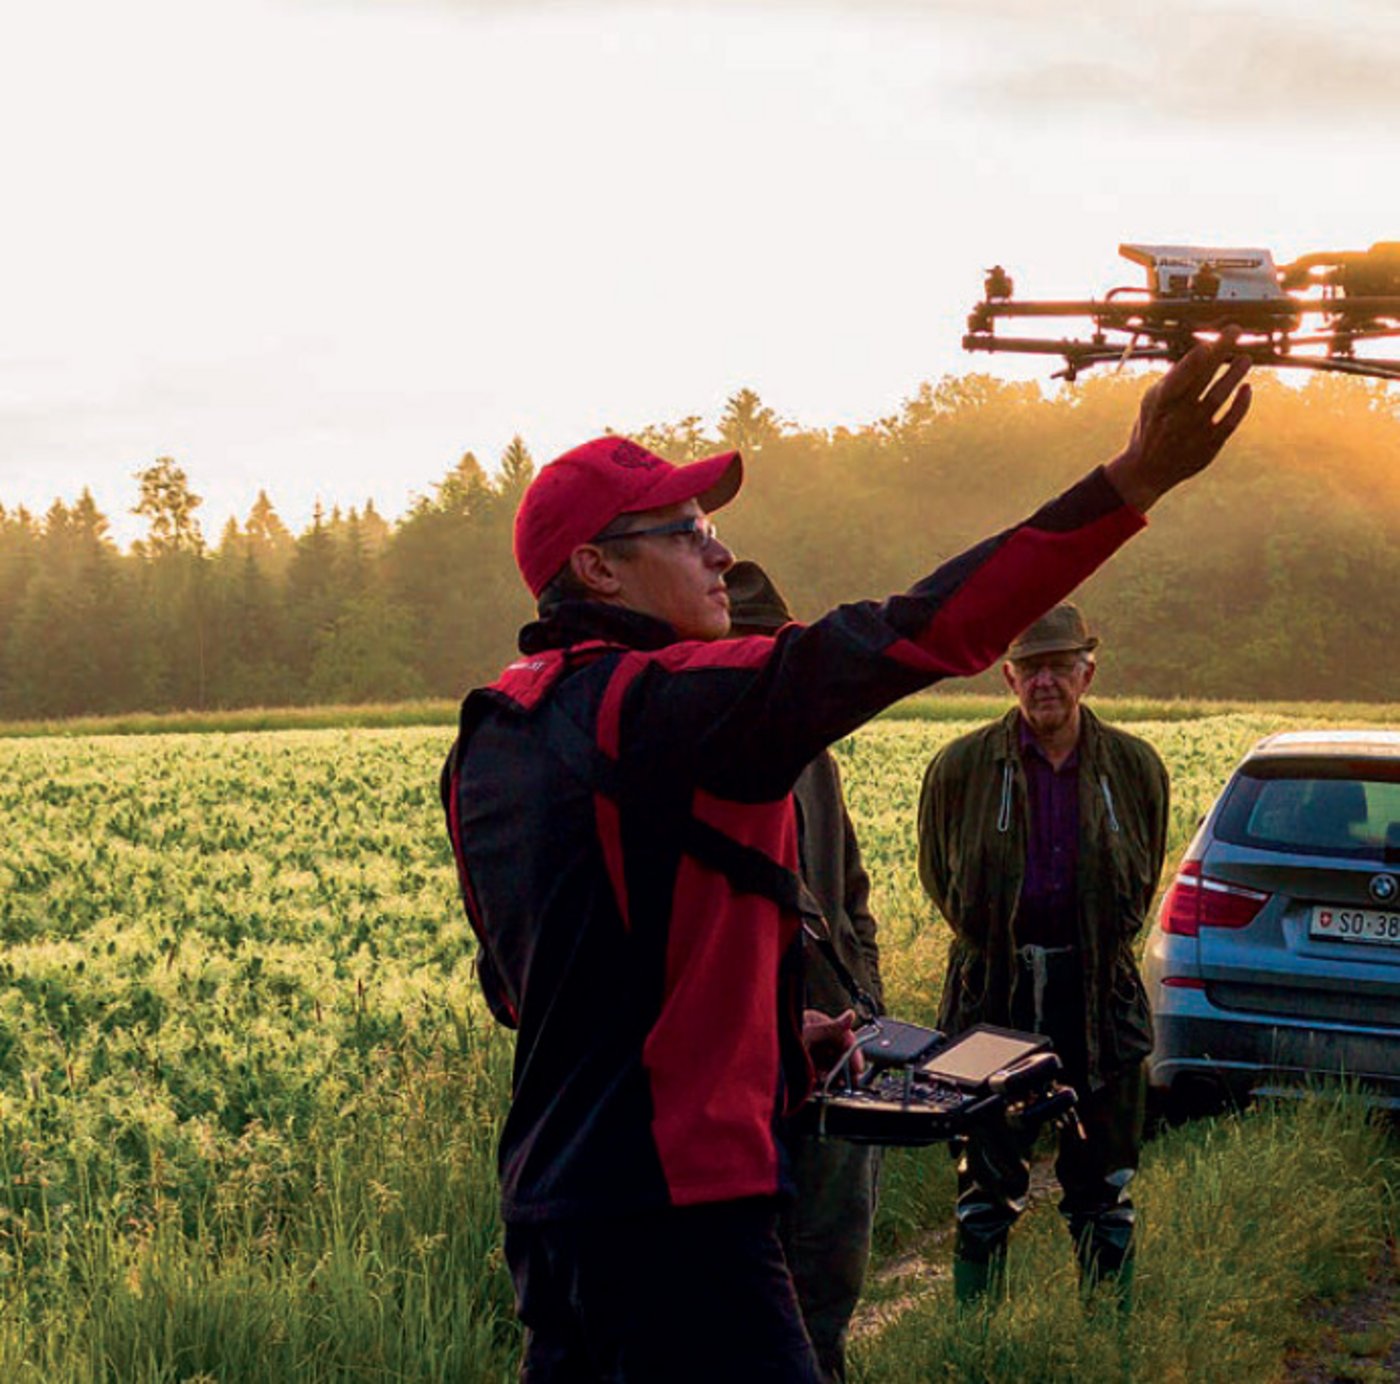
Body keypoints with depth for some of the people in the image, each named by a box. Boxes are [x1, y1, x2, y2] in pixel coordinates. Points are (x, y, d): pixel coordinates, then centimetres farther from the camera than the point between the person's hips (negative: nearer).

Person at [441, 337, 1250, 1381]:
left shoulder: (493, 736, 13)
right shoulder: (663, 701, -15)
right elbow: (896, 644, -26)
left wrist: (766, 1045, 25)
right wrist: (1129, 484, -26)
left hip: (550, 1200, 10)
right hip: (675, 1202, -10)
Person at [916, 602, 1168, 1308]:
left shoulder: (1135, 767, 1)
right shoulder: (960, 767, -4)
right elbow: (937, 871, 12)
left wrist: (1102, 946, 12)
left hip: (1100, 994, 1)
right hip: (992, 991, -1)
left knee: (1102, 1189, 9)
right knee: (986, 1185, 6)